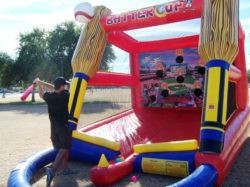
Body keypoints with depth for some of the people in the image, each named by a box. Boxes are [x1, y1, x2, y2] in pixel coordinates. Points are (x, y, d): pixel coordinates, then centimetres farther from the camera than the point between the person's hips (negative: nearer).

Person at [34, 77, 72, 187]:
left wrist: (39, 83, 30)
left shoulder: (49, 96, -5)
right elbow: (54, 89, 0)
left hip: (54, 126, 6)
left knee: (60, 148, 17)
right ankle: (52, 170, -22)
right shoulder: (66, 95, -14)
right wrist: (41, 82, 7)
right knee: (64, 149, -5)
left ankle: (65, 169, 26)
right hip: (64, 126, -5)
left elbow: (41, 94, 18)